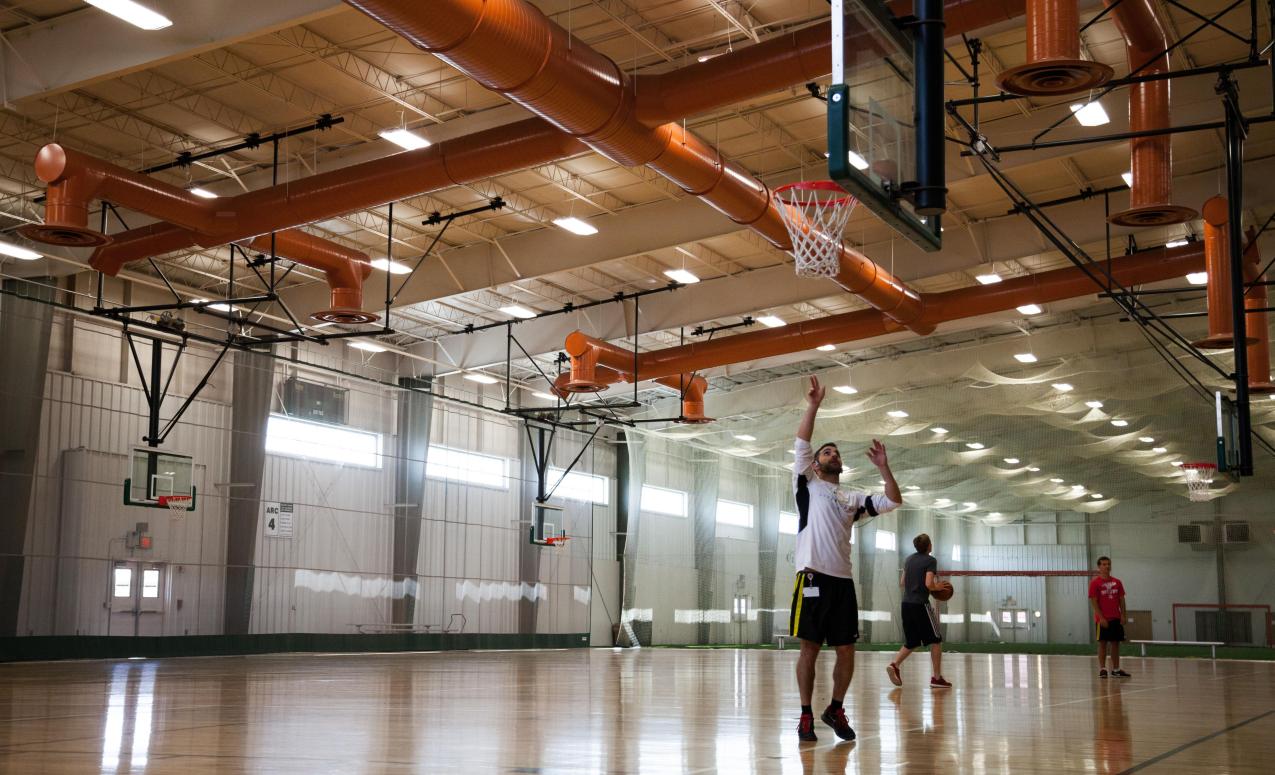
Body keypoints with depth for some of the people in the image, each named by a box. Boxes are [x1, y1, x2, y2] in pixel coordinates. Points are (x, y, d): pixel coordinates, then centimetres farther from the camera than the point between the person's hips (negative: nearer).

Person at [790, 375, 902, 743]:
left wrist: (883, 467, 5)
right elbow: (801, 444, -1)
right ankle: (806, 714, 8)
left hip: (843, 580, 4)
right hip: (813, 577, -4)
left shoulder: (853, 499, 22)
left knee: (846, 651, 4)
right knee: (810, 649, -1)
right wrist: (813, 406, -5)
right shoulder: (807, 486, 11)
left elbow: (893, 501, 15)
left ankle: (835, 709, 21)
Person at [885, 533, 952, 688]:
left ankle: (894, 665, -5)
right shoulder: (930, 560, -7)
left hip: (906, 604, 7)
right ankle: (937, 678, 7)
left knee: (912, 642, 16)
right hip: (921, 604, -7)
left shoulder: (909, 560, 13)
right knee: (936, 641, 7)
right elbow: (929, 584, -18)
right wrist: (937, 587, 1)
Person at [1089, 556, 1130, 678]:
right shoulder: (1095, 583, -4)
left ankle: (1116, 669, 11)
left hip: (1116, 618, 5)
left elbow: (1121, 600, 11)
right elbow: (1093, 602, -8)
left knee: (1115, 643, 6)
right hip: (1102, 619, -4)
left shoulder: (1117, 582, 10)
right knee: (1102, 643, -3)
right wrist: (1101, 618, -15)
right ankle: (1102, 669, -1)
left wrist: (1122, 616, 0)